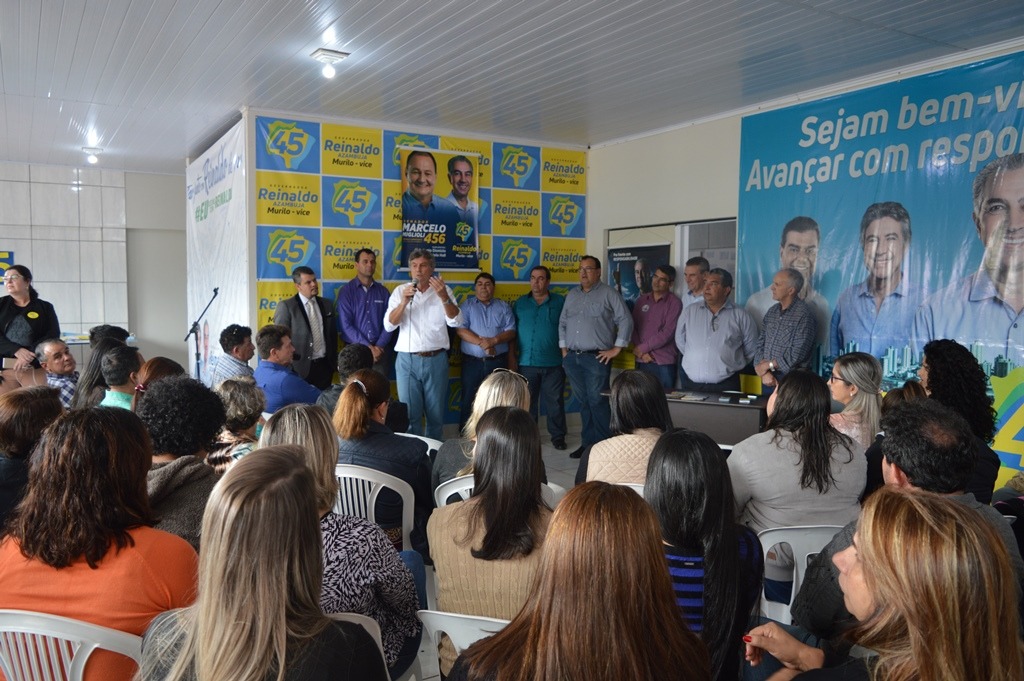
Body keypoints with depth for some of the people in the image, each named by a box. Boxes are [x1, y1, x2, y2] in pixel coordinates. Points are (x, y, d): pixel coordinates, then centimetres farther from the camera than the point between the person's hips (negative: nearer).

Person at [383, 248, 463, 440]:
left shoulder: (443, 290, 3)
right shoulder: (400, 291, 5)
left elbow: (456, 322, -7)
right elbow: (389, 325, -3)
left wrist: (444, 297, -22)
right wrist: (404, 302, -19)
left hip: (436, 360, 0)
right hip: (407, 360, 0)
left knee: (436, 413, 9)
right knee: (410, 413, 3)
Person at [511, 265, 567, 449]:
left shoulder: (560, 302, 3)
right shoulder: (520, 303, 9)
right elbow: (511, 331, 8)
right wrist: (511, 358, 1)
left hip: (553, 363, -2)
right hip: (526, 363, 2)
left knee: (555, 401, 4)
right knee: (527, 402, 9)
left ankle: (558, 436, 16)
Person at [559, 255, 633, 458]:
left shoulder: (608, 294, -1)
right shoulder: (572, 295, 17)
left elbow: (626, 320, -5)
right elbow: (563, 323, 22)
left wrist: (616, 349, -8)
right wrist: (564, 349, 14)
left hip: (596, 358, -5)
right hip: (572, 358, 5)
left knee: (597, 402, -8)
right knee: (583, 402, 10)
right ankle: (587, 443, 18)